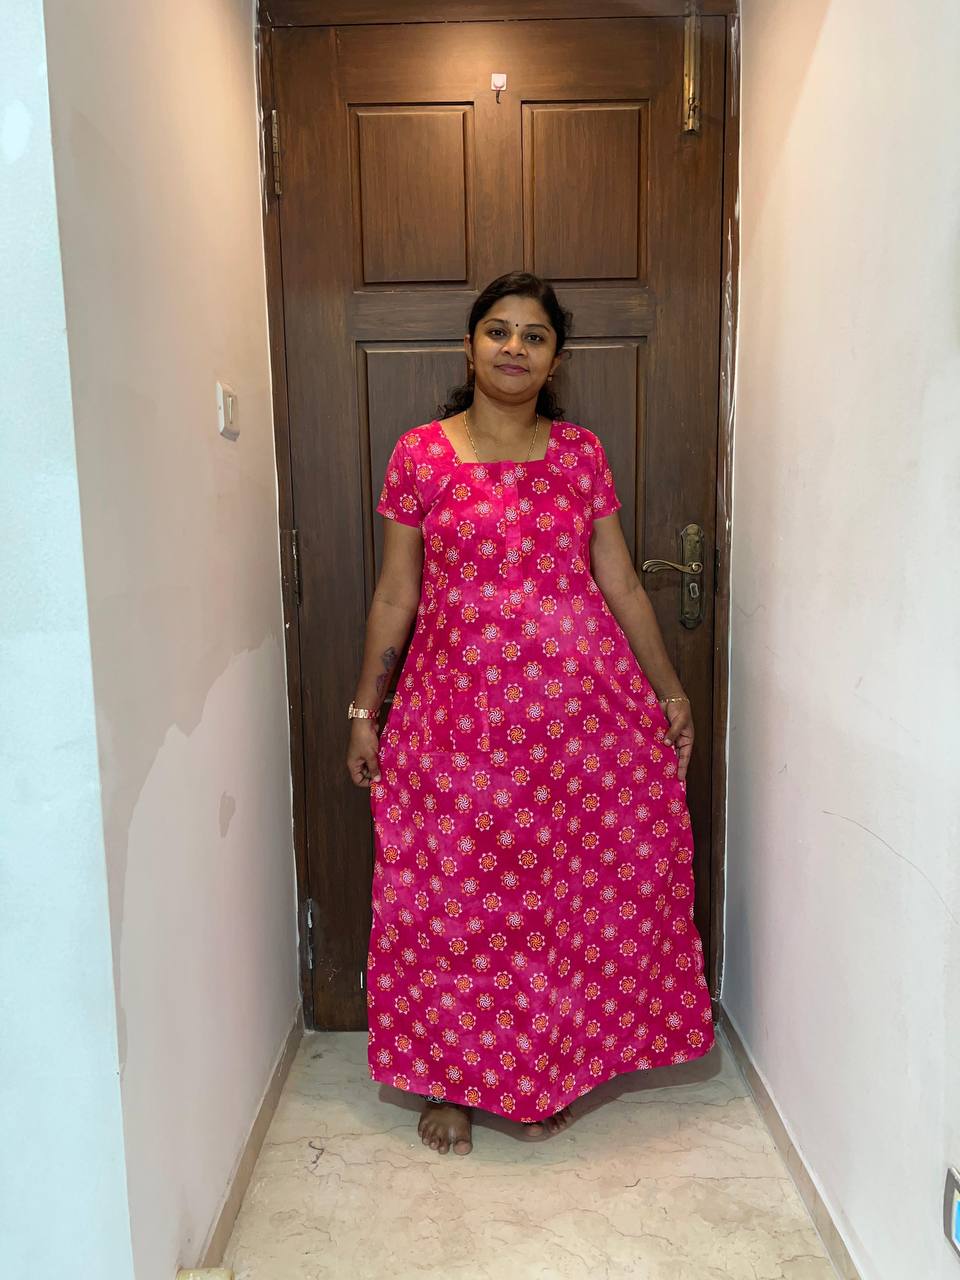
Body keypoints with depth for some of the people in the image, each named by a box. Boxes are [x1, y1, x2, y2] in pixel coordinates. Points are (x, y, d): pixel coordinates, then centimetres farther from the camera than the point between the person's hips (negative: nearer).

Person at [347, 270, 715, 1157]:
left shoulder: (580, 452, 6)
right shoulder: (420, 453, 1)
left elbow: (619, 582, 8)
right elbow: (395, 593, 4)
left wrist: (669, 690, 7)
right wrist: (364, 711, 3)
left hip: (581, 702, 2)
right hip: (459, 708, -1)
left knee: (575, 891, 8)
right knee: (452, 895, 6)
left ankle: (545, 1074, 31)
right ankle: (452, 1081, 28)